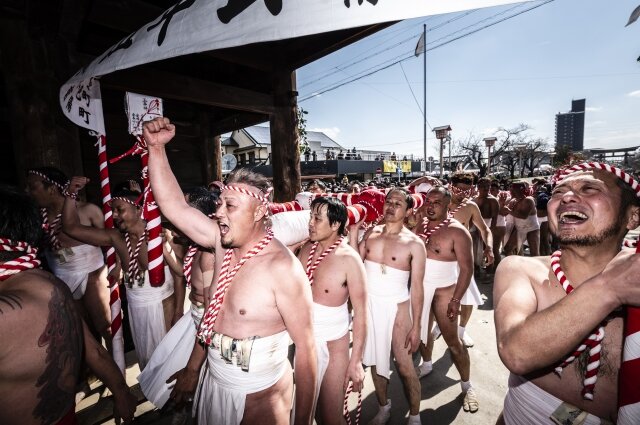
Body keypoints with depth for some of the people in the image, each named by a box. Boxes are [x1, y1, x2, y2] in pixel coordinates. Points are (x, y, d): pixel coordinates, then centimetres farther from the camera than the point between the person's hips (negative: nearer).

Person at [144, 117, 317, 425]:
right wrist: (156, 147, -13)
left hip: (258, 399, -6)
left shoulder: (283, 268, -27)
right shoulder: (223, 243, -7)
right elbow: (173, 205, -7)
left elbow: (306, 347, -22)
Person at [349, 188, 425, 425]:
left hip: (397, 308, -3)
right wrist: (353, 231, -9)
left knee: (404, 366, 7)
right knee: (375, 361, 18)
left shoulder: (414, 244, -10)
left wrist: (416, 326, -8)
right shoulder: (371, 233, 2)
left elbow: (417, 288, -8)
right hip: (369, 305, 4)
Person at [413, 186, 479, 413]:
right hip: (419, 289, 5)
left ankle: (467, 386, 25)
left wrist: (456, 299, -18)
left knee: (452, 341, 4)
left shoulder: (457, 231, -16)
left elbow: (467, 268, -16)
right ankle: (426, 364, 45)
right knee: (421, 331, 20)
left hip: (443, 292, -5)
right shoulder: (420, 226, 1)